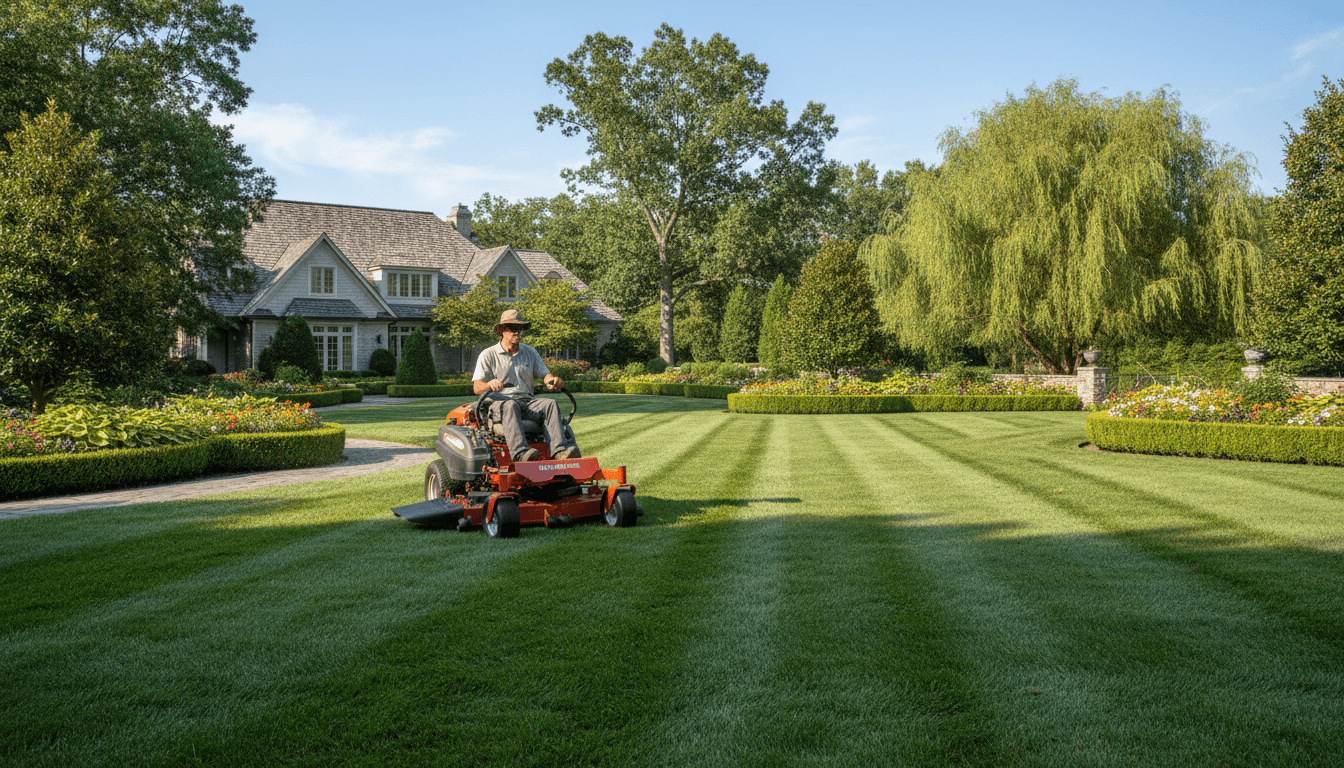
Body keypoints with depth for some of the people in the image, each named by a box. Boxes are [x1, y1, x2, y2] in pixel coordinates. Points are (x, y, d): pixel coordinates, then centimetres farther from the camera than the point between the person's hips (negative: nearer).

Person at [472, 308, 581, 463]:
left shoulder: (530, 353, 21)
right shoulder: (488, 355, 8)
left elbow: (545, 374, 12)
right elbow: (477, 387, -2)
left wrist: (553, 380, -14)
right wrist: (489, 384, -27)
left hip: (527, 400, 3)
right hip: (499, 401, -3)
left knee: (550, 404, -26)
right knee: (510, 406, -38)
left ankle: (559, 451, -44)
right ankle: (520, 452, -56)